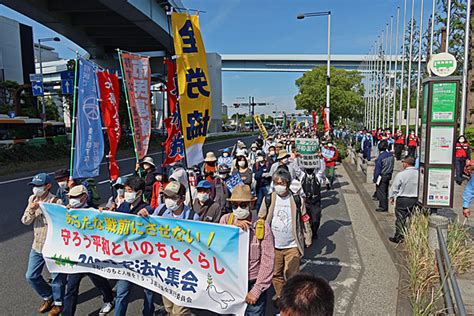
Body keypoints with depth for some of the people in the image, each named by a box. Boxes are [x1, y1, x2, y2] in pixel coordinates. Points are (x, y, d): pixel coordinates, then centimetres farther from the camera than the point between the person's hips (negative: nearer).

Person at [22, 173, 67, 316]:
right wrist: (31, 210, -17)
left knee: (57, 277, 9)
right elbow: (25, 221, 2)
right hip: (37, 246, 7)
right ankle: (48, 296, 41)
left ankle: (58, 303, 33)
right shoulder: (32, 199, 2)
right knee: (31, 276, 17)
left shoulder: (56, 202, -20)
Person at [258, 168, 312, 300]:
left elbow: (304, 220, 4)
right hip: (273, 245, 2)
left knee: (292, 274, 4)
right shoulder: (268, 199, -3)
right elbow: (261, 220, 5)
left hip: (292, 246, -1)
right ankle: (279, 295, 36)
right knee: (276, 273, 14)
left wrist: (307, 239, 6)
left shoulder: (297, 200, -4)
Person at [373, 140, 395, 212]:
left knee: (381, 192, 3)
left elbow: (377, 169, -17)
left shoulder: (380, 157, -22)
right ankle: (385, 207, 26)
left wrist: (375, 179, -9)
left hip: (382, 176, -8)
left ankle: (383, 207, 9)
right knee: (385, 191, 17)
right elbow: (392, 165, 10)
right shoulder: (391, 155, 0)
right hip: (389, 175, 8)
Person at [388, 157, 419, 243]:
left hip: (402, 199, -4)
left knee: (400, 219, 5)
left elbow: (394, 187, -6)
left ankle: (399, 237, 12)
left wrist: (392, 197, 8)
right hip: (415, 199, 4)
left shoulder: (401, 174, -15)